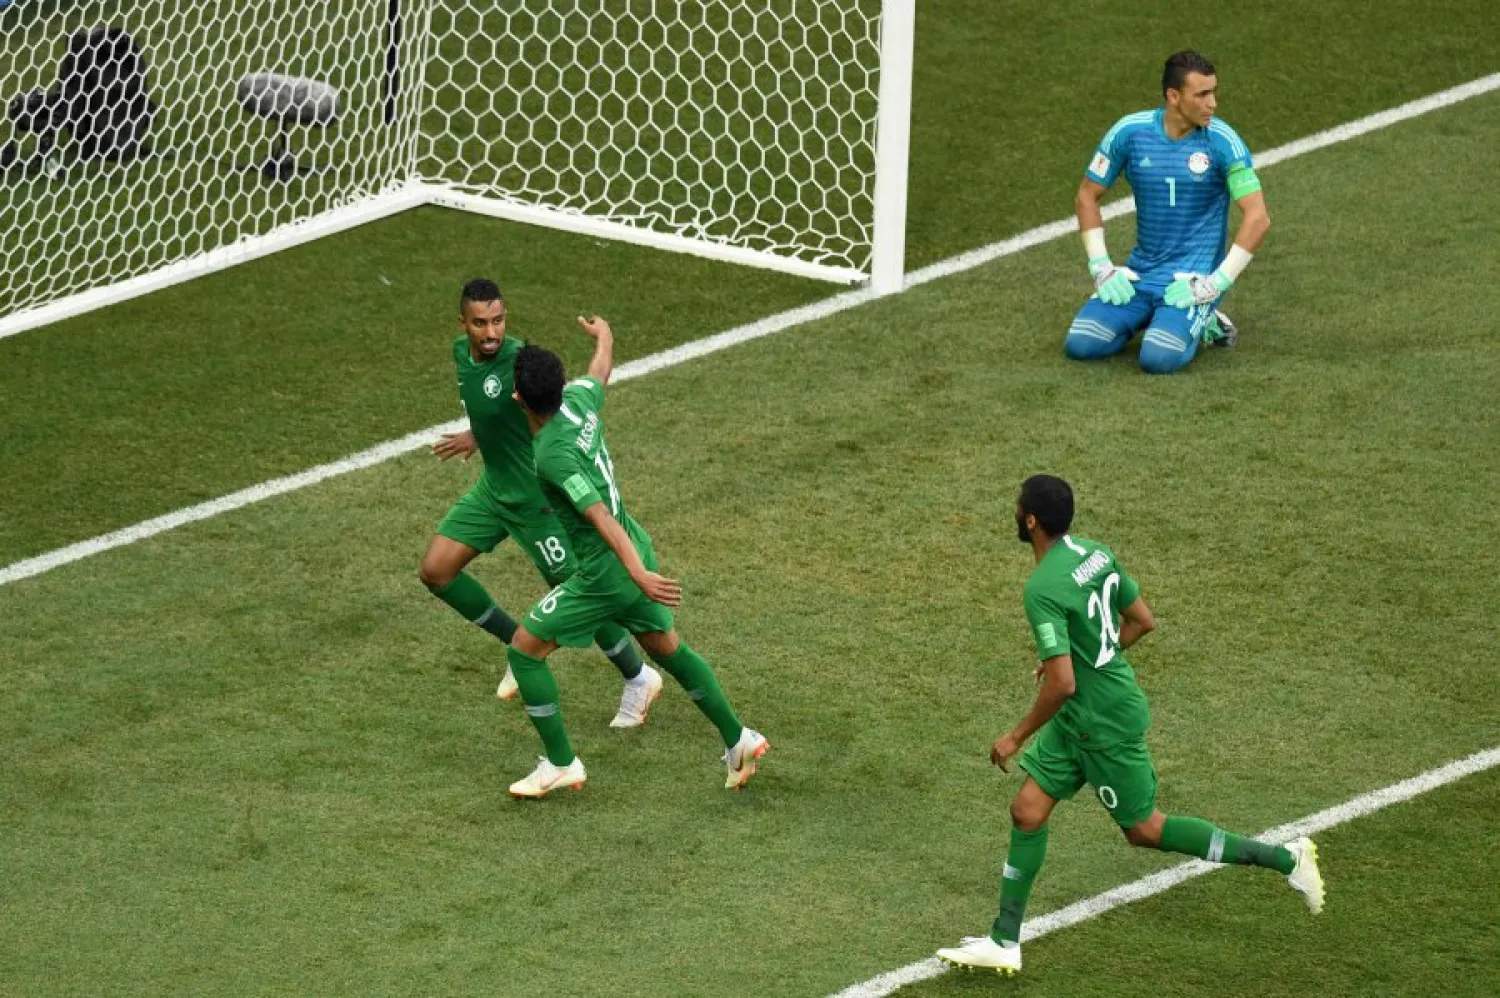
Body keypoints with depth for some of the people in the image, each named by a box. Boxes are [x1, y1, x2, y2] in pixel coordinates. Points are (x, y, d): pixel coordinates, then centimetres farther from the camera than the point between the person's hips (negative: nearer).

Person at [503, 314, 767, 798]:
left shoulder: (553, 457, -27)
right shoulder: (579, 400, -4)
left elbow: (601, 517, -34)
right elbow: (601, 368, 21)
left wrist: (638, 574, -40)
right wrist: (602, 335, 43)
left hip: (606, 572, -8)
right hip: (637, 553, 9)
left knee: (524, 648, 5)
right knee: (667, 648, 26)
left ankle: (560, 764, 12)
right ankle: (738, 740, 34)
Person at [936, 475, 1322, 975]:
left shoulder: (1043, 589, -27)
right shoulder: (1096, 553, 0)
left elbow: (1061, 684, -30)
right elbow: (1142, 621, 11)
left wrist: (1016, 737, -17)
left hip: (1105, 722, -10)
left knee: (1145, 830, 6)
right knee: (1027, 812, 10)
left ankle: (1285, 859, 12)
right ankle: (1003, 943, 14)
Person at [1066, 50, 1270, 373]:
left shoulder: (1222, 142, -12)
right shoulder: (1130, 132, -3)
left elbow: (1258, 218, -14)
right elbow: (1087, 196, 7)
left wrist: (1217, 283, -18)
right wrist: (1101, 267, -1)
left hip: (1193, 278, -4)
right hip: (1140, 273, 4)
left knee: (1157, 358, -28)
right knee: (1079, 345, -13)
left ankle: (1200, 322, 6)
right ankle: (1142, 319, 15)